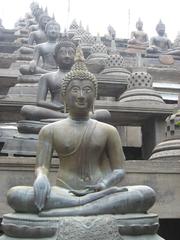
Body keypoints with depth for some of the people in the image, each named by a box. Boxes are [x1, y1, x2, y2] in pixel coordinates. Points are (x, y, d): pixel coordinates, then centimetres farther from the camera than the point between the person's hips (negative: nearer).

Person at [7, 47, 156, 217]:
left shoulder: (108, 131, 11)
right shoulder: (50, 130, 10)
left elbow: (119, 170, 9)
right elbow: (41, 166, 4)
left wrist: (104, 184, -14)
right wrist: (41, 177, -22)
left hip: (98, 192, 1)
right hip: (63, 194, 0)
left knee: (147, 194, -26)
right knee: (14, 194, -28)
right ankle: (99, 204, -30)